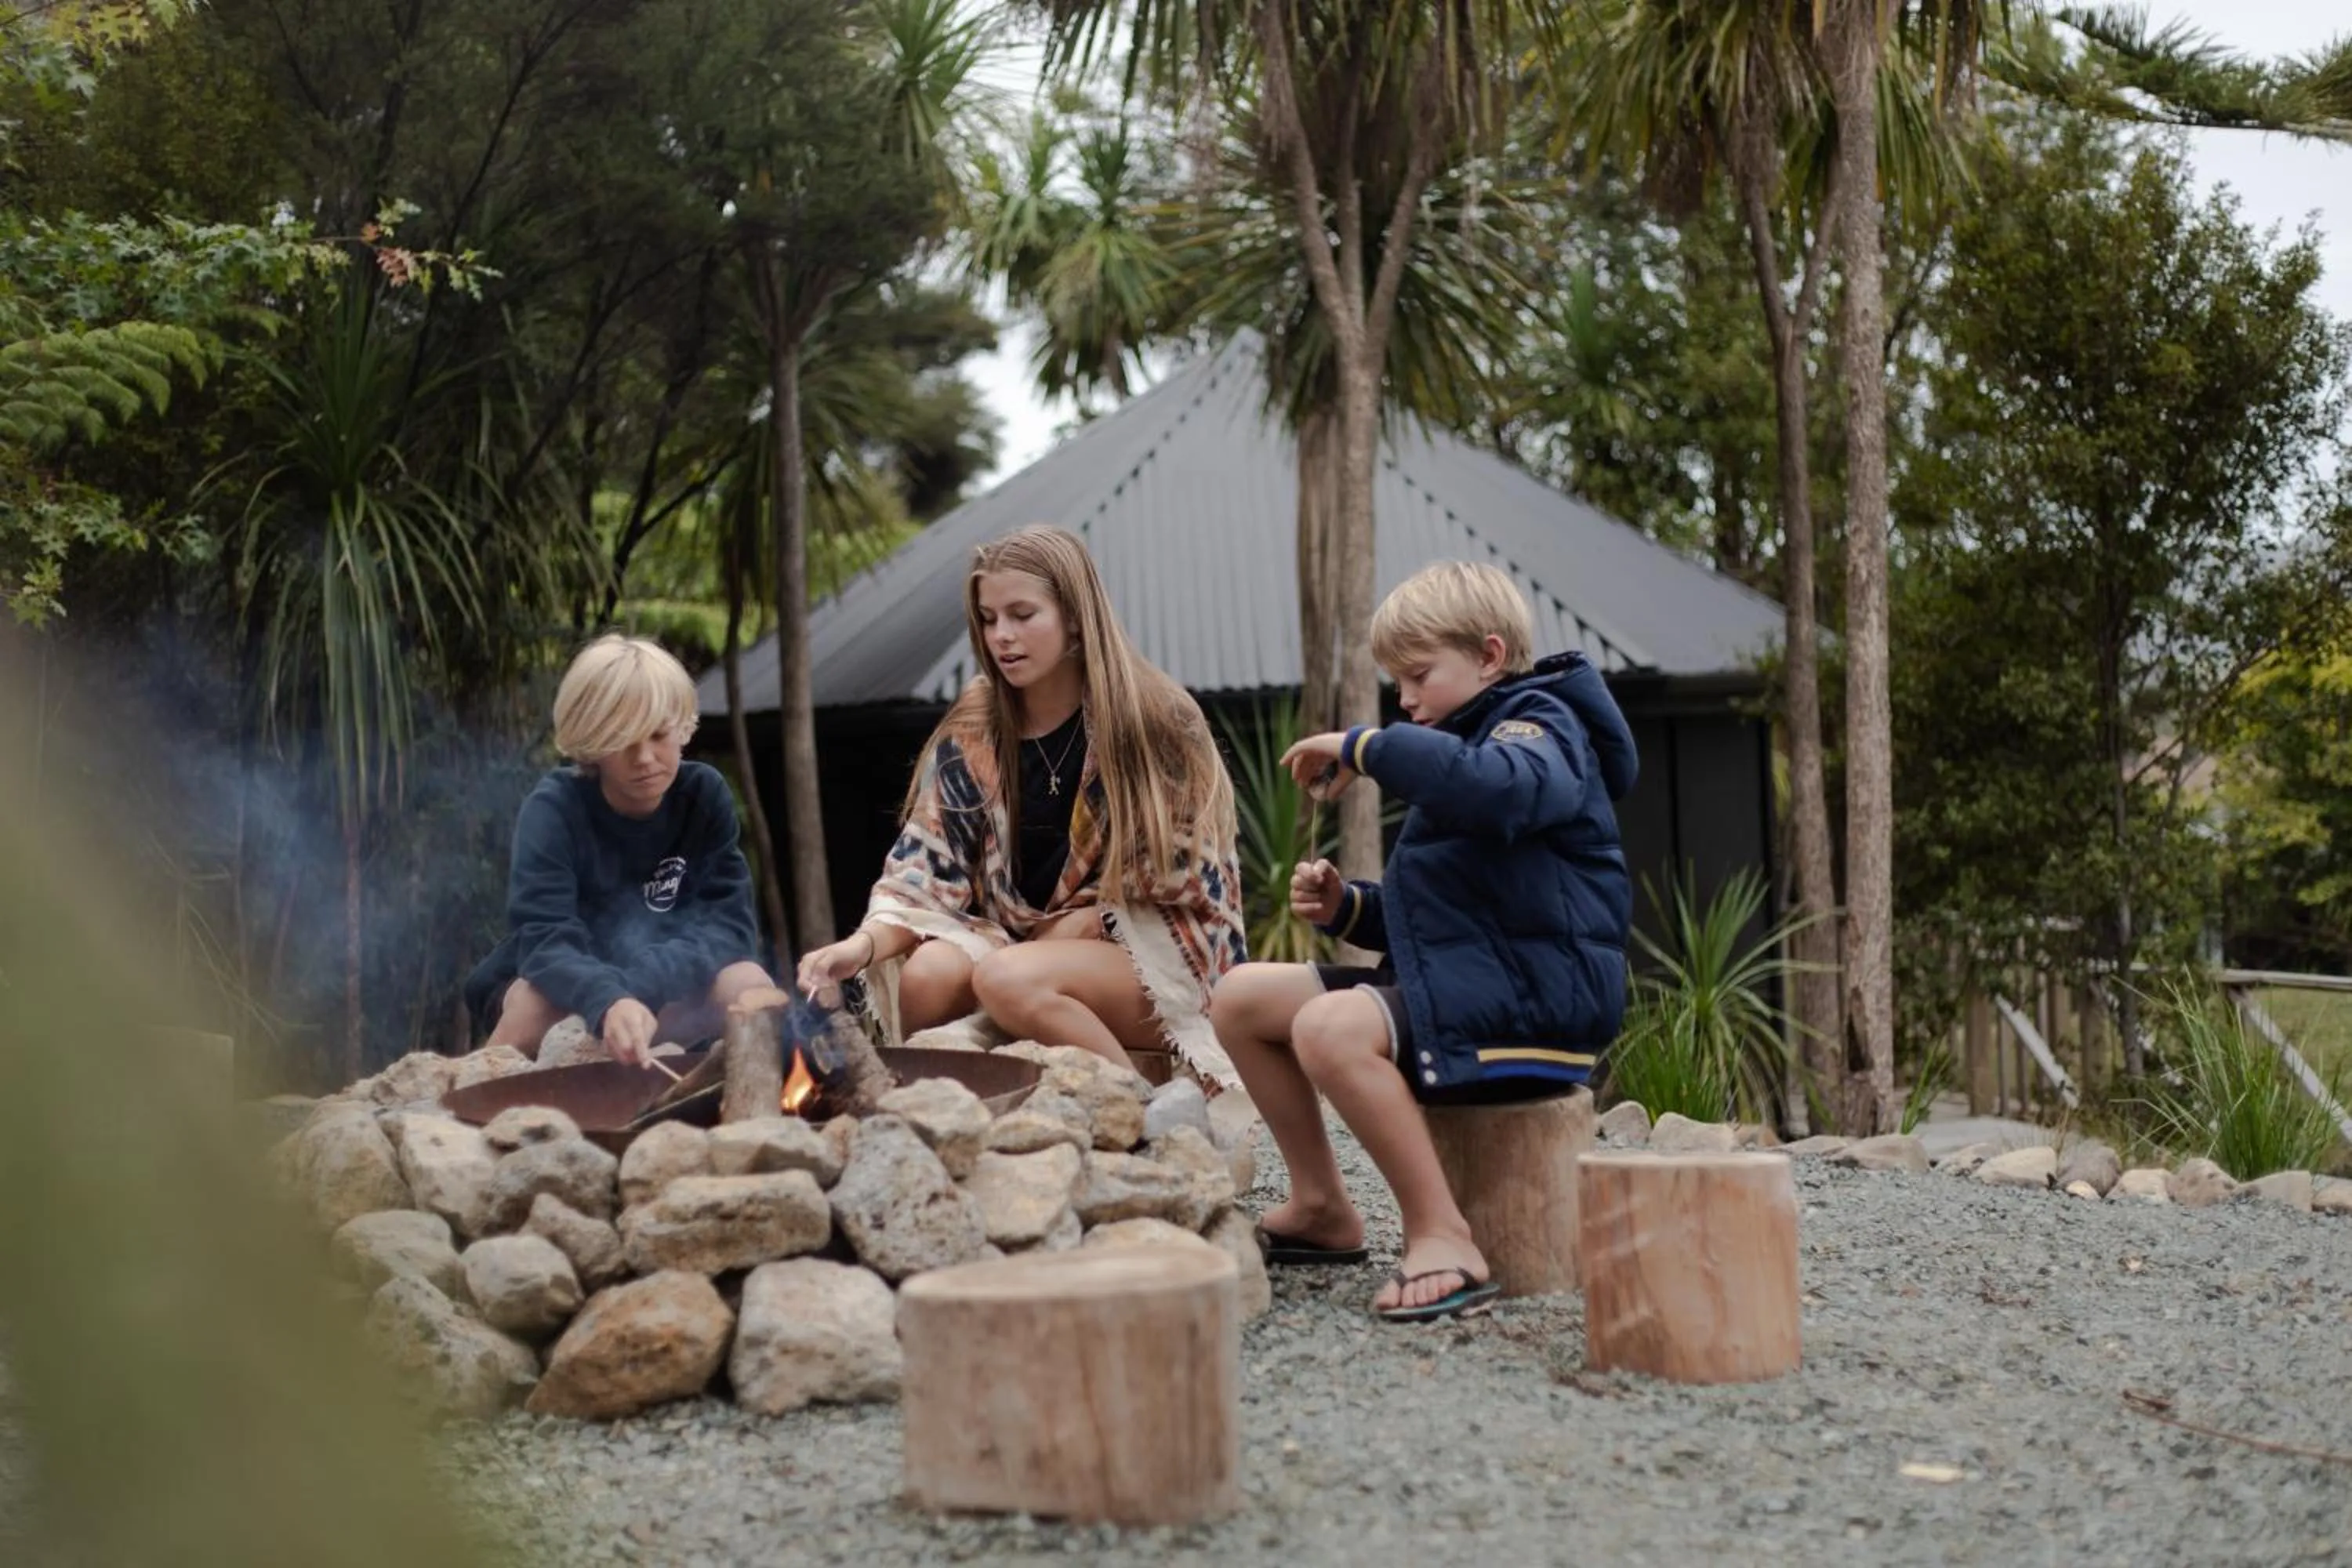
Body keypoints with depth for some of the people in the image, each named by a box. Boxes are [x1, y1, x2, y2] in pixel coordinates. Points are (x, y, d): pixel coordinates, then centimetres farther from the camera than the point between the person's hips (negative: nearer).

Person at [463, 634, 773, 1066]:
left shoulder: (705, 795, -13)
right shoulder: (553, 808, -20)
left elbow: (729, 925, -17)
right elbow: (543, 941, -33)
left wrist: (636, 986, -33)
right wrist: (607, 1002, -55)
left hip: (666, 994, 2)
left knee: (747, 983, -28)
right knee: (533, 1002, -35)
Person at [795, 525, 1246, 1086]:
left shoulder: (1155, 719, -8)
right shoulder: (970, 735, 2)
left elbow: (1191, 879, -6)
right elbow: (924, 873, -4)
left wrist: (1084, 924, -13)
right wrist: (864, 944, -23)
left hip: (1160, 954, -3)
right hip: (1027, 946, 3)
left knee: (1007, 978, -32)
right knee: (927, 975, -28)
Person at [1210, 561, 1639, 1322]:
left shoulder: (1538, 723, -5)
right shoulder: (1462, 742, 25)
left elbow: (1499, 787, -34)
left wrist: (1368, 746, -24)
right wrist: (1344, 907, 10)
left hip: (1536, 990, -10)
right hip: (1450, 976, 10)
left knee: (1331, 1027, -33)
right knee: (1241, 997, 7)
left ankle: (1442, 1238, -28)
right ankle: (1321, 1208, 11)